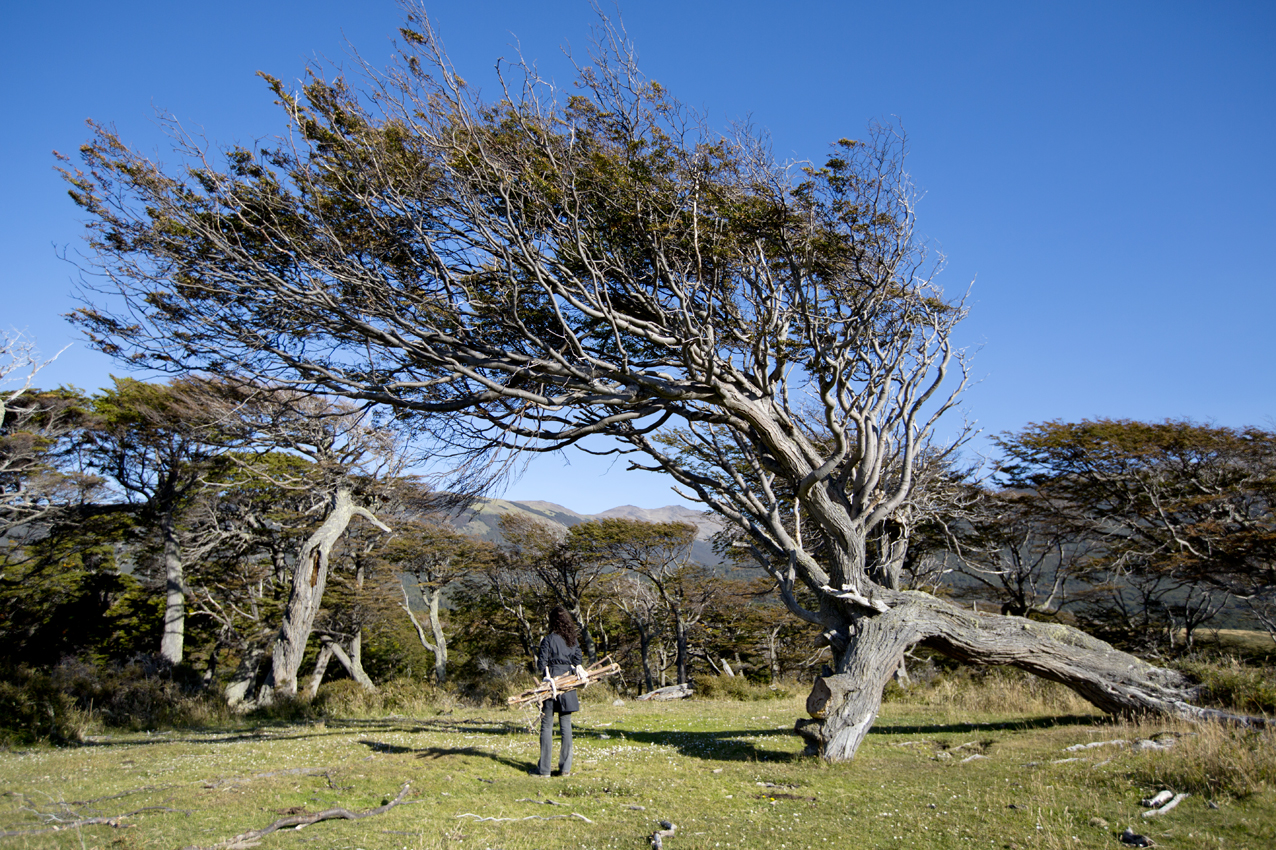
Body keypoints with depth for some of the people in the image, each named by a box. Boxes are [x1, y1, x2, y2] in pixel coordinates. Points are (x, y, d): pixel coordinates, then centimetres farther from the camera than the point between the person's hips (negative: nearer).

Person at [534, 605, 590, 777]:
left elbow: (542, 663, -13)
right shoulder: (574, 640, 7)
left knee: (547, 726, 2)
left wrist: (548, 678, -12)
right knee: (566, 725, 8)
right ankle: (565, 768, 10)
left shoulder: (549, 639, -8)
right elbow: (577, 663, 8)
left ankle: (544, 769, 4)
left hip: (551, 683, -4)